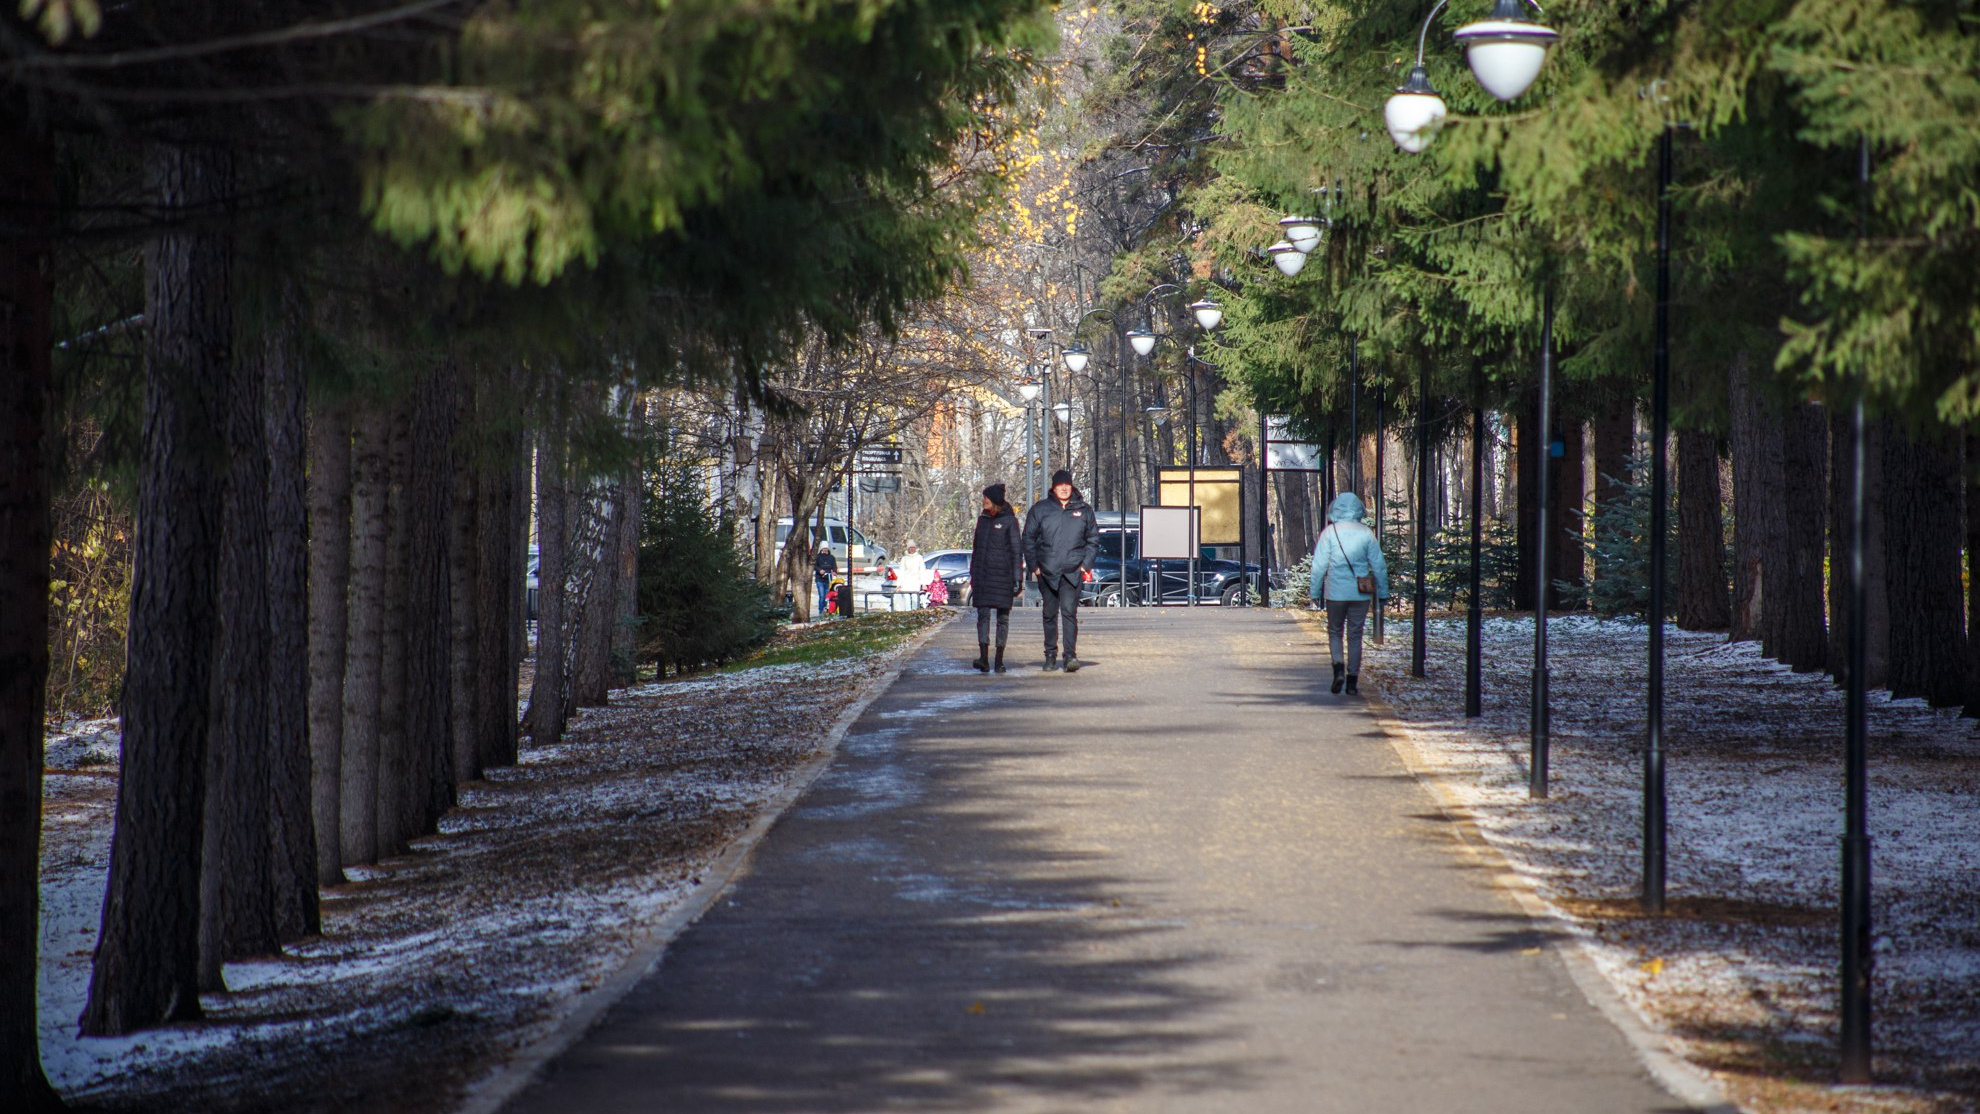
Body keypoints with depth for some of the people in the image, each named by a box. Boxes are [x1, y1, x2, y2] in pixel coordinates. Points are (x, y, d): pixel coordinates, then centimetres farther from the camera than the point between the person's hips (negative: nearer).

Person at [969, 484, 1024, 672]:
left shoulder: (1009, 521, -3)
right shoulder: (982, 519, 12)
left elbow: (1017, 550, -4)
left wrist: (1018, 578, -10)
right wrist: (973, 574, 18)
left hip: (1003, 574, -4)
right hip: (983, 575, 4)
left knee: (1003, 616, 1)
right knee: (983, 614, -8)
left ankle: (999, 660, 7)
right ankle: (983, 659, -16)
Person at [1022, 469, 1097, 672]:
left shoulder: (1083, 510, 7)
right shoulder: (1040, 510, 5)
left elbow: (1093, 539, 13)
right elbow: (1029, 539, 8)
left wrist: (1086, 564, 3)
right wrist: (1034, 566, 1)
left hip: (1072, 572, -1)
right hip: (1047, 572, 1)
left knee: (1069, 611, -12)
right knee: (1050, 614, 8)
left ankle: (1071, 655, -14)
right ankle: (1050, 655, 17)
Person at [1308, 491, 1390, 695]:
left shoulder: (1329, 533, -6)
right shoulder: (1366, 533, -1)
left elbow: (1319, 565, -6)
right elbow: (1379, 565, 2)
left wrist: (1315, 591, 4)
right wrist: (1383, 592, 11)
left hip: (1335, 592, -1)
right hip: (1360, 593, 1)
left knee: (1335, 632, 13)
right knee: (1355, 635, 10)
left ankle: (1338, 667, -11)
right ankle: (1353, 679, 8)